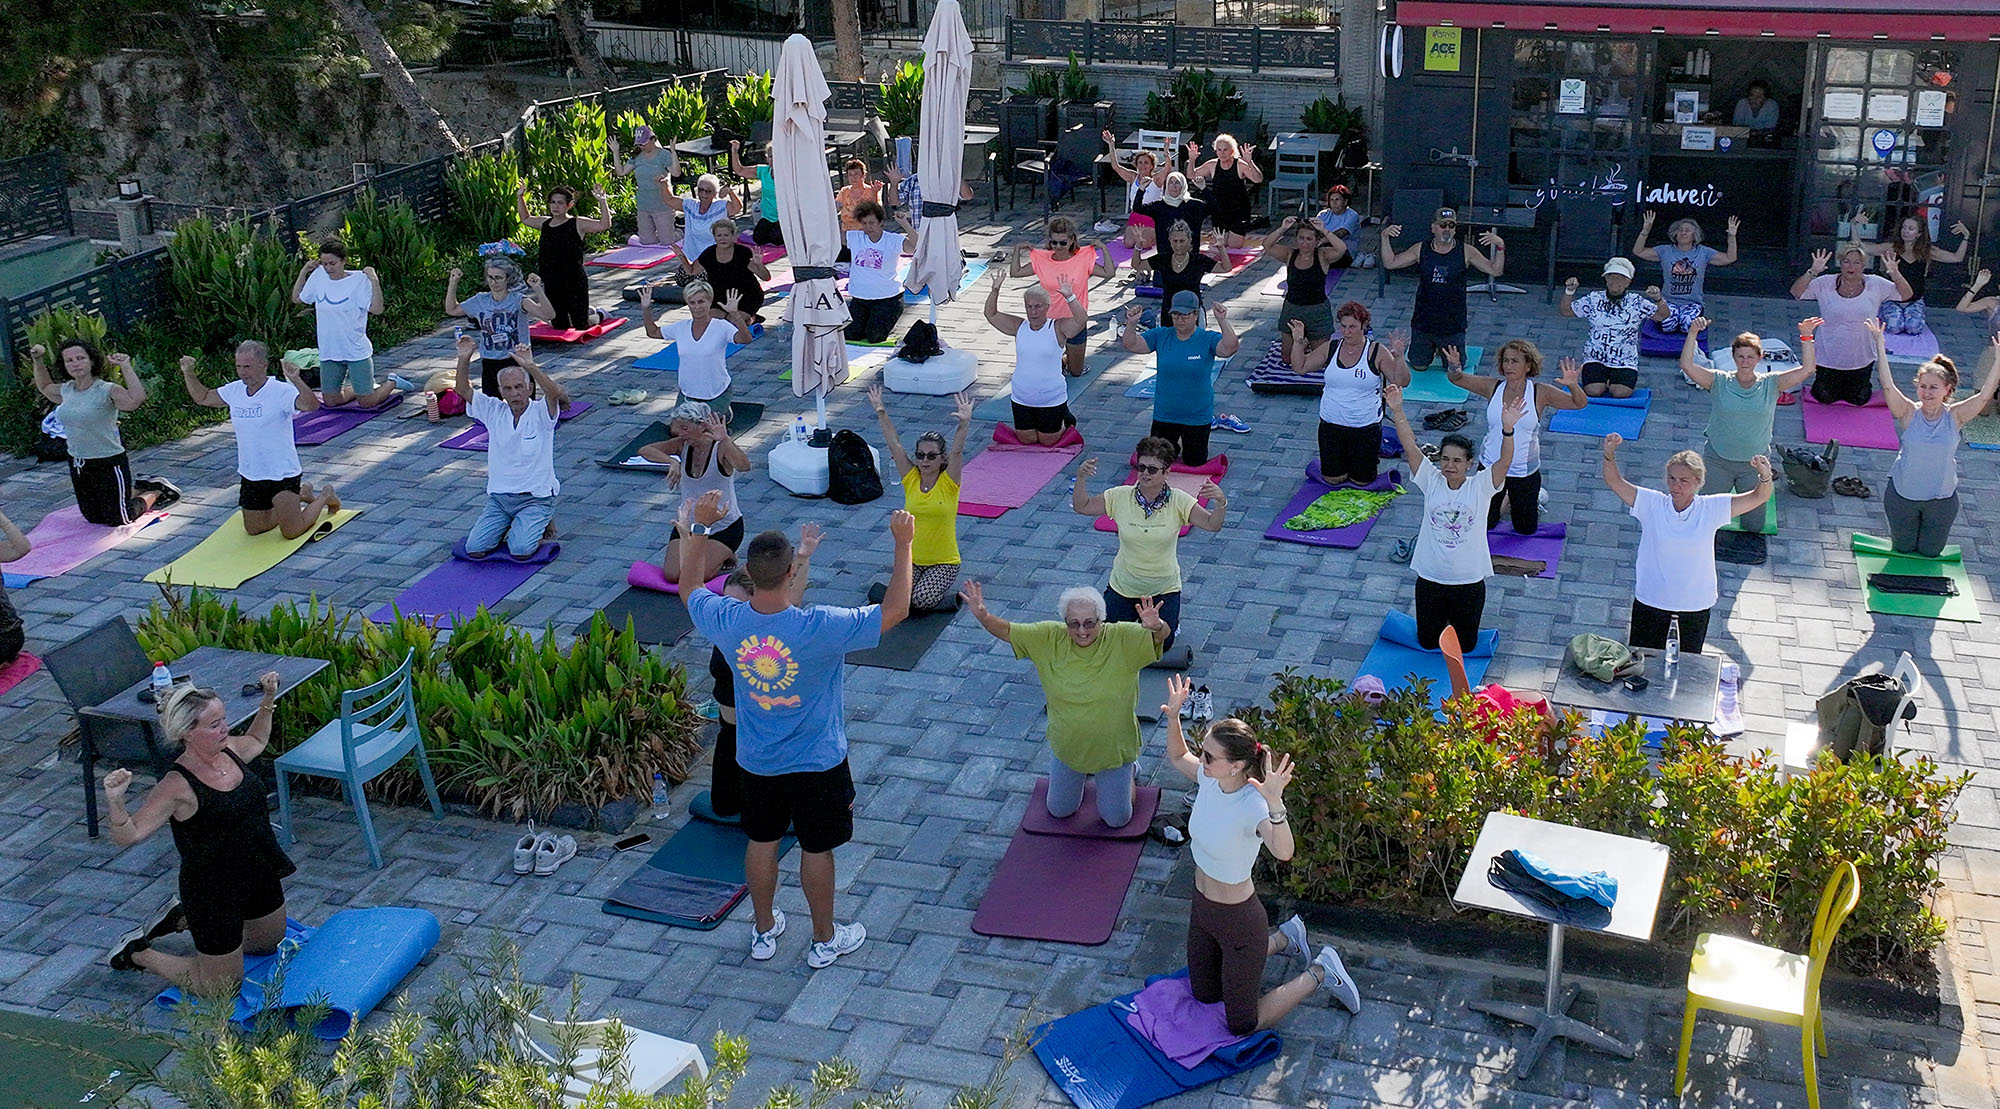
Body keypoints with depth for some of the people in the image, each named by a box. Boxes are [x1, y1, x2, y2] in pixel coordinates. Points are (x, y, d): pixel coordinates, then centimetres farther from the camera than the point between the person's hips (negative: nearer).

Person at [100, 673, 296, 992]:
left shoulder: (229, 751, -5)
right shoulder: (178, 786, -26)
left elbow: (257, 740, 20)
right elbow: (127, 835, -25)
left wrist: (268, 700, 10)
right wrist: (115, 801, -42)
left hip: (259, 875, 8)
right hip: (213, 891, -8)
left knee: (267, 944, 31)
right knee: (221, 987, 7)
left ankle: (180, 917, 40)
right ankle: (137, 952, 25)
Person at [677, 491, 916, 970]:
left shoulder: (725, 621, -20)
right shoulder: (820, 628, -32)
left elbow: (690, 587, 3)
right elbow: (894, 610, -24)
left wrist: (697, 527, 12)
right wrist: (903, 545, -19)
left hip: (755, 762, 4)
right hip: (817, 763, -3)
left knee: (762, 841, 23)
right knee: (816, 849, 15)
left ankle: (764, 931, 41)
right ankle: (825, 940, 34)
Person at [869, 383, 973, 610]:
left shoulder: (949, 482, -8)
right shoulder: (911, 479, 0)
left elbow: (957, 451, -24)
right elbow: (895, 444, -6)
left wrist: (964, 424, -41)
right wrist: (881, 413, -15)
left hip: (943, 561, -3)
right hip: (911, 559, 3)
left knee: (923, 600, -25)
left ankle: (946, 584, 9)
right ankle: (923, 582, 15)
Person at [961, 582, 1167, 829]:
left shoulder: (1122, 639, -24)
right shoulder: (1049, 638, -17)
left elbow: (1161, 635, -36)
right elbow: (1006, 631, -16)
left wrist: (1155, 627, -61)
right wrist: (983, 616, -37)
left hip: (1113, 748, -3)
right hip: (1066, 745, 3)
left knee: (1116, 819, 14)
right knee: (1059, 811, 22)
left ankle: (1129, 771, 43)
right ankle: (1080, 772, 50)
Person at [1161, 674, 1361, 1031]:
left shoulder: (1253, 806, -34)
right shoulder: (1210, 779, -14)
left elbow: (1284, 851, -53)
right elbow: (1177, 757, 9)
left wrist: (1275, 803, -69)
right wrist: (1173, 718, -9)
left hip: (1239, 919, -7)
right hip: (1203, 907, 7)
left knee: (1242, 1026, 10)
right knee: (1204, 995, 29)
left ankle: (1319, 974, 25)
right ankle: (1284, 939, 40)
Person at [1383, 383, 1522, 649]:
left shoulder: (1480, 488, -9)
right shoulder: (1431, 482, -6)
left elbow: (1505, 461, -25)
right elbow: (1410, 446, -15)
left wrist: (1508, 429, -43)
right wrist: (1397, 411, -27)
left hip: (1469, 582, -1)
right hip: (1430, 578, 1)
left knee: (1465, 645, 15)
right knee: (1428, 642, 16)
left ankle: (1455, 616, 47)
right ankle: (1442, 616, 47)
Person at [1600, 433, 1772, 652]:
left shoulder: (1711, 509, -10)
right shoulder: (1652, 504, -11)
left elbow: (1759, 497, -12)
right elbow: (1614, 481, -16)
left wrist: (1765, 476, -34)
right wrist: (1609, 453, -35)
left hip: (1695, 605, 0)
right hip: (1651, 601, 0)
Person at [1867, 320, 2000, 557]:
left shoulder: (1954, 416, -15)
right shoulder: (1909, 413, -18)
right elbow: (1887, 385, -30)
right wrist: (1880, 346, -37)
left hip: (1942, 498, 1)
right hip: (1903, 493, -1)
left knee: (1930, 552, 18)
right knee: (1903, 548, 18)